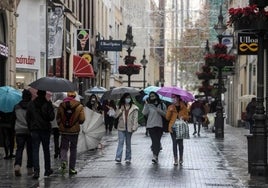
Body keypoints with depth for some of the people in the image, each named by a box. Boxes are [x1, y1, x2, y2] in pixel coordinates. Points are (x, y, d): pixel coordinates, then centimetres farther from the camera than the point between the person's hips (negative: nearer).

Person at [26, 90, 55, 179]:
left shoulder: (31, 104, 2)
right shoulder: (48, 104, -8)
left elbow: (27, 117, 4)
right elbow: (51, 117, -11)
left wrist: (30, 128, 12)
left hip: (34, 129, 1)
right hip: (45, 129, -1)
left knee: (35, 150, -1)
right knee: (46, 150, 12)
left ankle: (36, 171, -14)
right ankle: (47, 170, 20)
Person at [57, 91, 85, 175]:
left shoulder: (61, 105, -2)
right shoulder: (79, 106, -6)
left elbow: (58, 118, 3)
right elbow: (82, 119, -7)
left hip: (63, 130, 1)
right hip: (74, 130, -1)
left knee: (64, 147, 12)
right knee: (73, 149, 9)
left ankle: (63, 161, -17)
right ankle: (72, 168, 9)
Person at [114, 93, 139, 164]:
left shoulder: (134, 108, 2)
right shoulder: (120, 107, 10)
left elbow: (135, 118, -2)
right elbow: (116, 115, 5)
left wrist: (134, 127, -10)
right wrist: (121, 110, -9)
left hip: (129, 127, -1)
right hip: (121, 127, 1)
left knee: (128, 143, 7)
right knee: (121, 141, -10)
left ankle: (128, 158, 14)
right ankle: (118, 157, -16)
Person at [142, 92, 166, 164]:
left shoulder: (162, 105, 11)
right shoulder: (148, 105, 6)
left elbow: (165, 114, 6)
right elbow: (144, 113, -7)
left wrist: (159, 111, -9)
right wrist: (146, 105, -11)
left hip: (159, 125, 2)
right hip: (151, 125, -2)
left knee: (158, 141, 1)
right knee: (154, 140, -13)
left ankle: (156, 156, 8)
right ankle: (155, 156, -19)